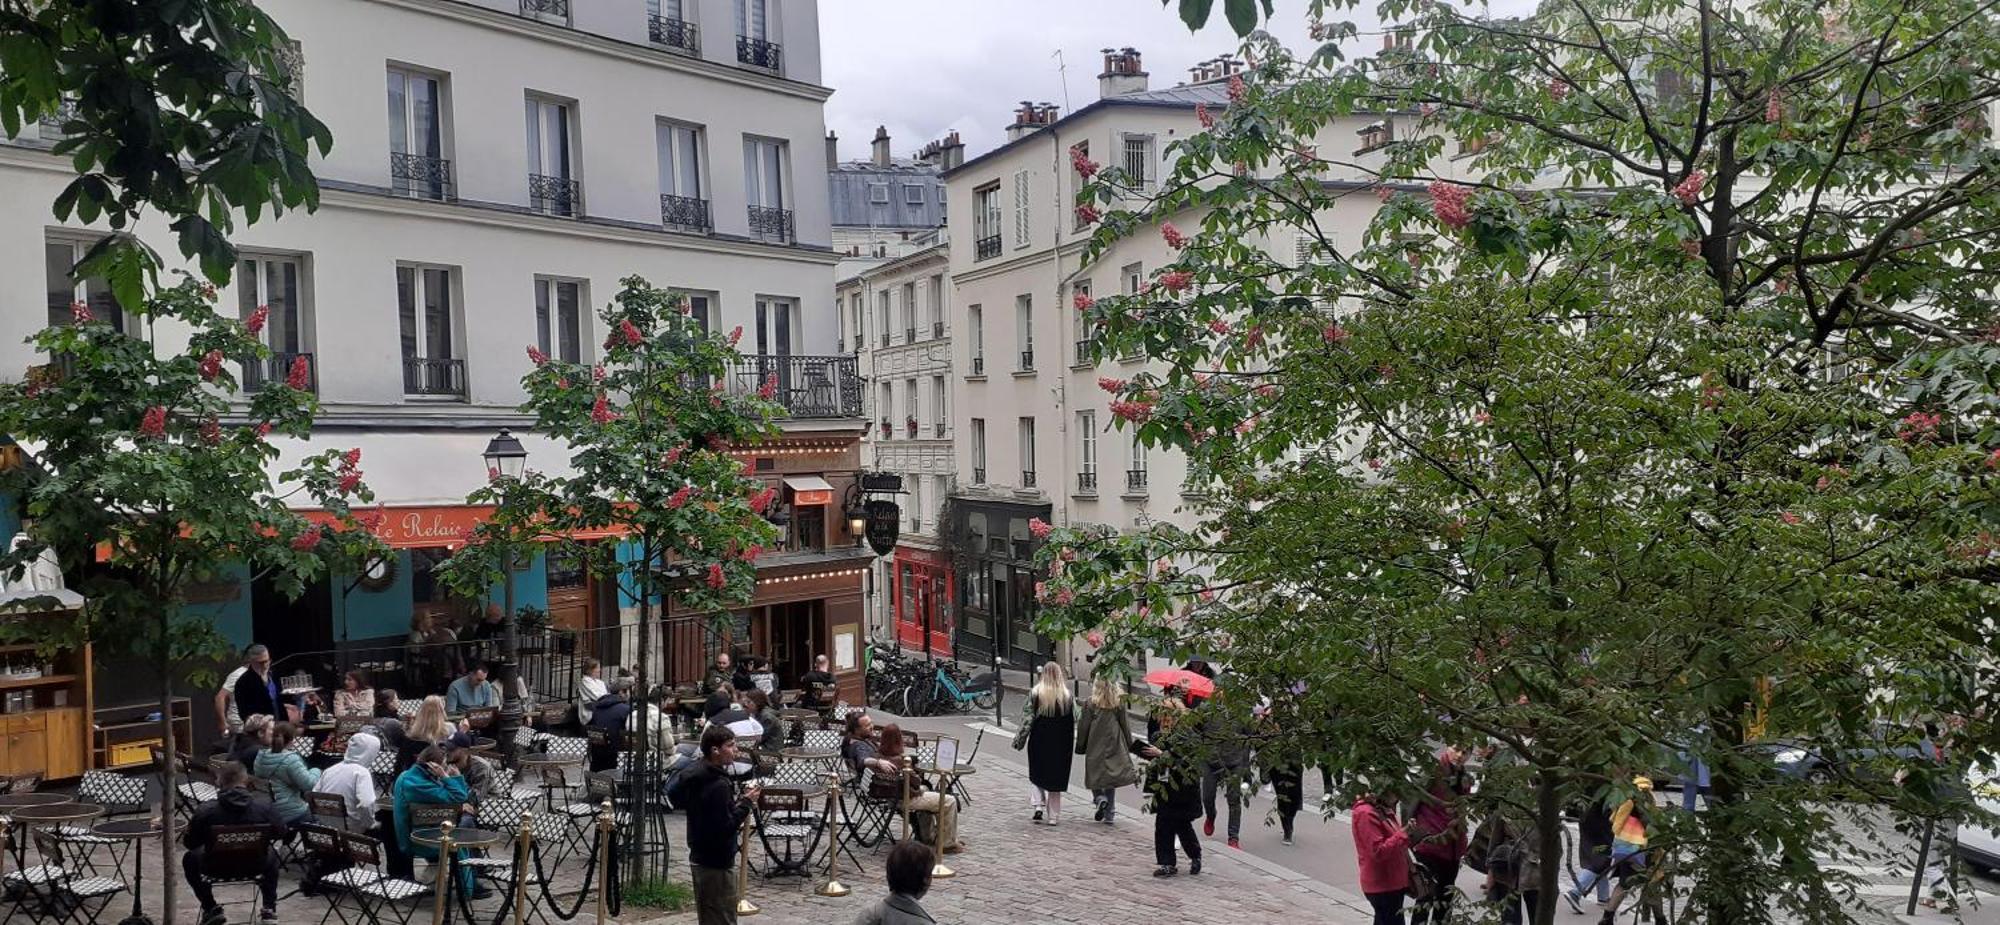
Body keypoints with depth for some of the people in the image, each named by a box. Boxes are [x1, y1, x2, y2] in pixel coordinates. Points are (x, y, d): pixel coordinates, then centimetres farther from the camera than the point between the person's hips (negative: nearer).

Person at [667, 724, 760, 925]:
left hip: (698, 858, 10)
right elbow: (726, 827, -27)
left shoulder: (694, 775, 4)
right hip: (717, 863, -10)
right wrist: (745, 803, -15)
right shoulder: (720, 786, -24)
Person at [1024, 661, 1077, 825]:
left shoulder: (1035, 693, -10)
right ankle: (1053, 816, 12)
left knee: (1037, 774, 16)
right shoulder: (1067, 696, -4)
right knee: (1056, 777, 10)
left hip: (1039, 741, -1)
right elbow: (1074, 721, 0)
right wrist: (1073, 743, 12)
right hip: (1060, 743, 1)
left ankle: (1039, 805, -2)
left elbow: (1028, 718, -7)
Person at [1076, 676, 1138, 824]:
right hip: (1114, 746, 3)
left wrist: (1080, 747, 5)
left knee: (1095, 776, 11)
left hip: (1095, 747, -3)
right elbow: (1125, 725, 6)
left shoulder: (1090, 704, -7)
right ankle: (1109, 814, 11)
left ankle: (1100, 798, -15)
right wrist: (1129, 745, 15)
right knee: (1111, 777, 10)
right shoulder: (1118, 704, 0)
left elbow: (1083, 727, -4)